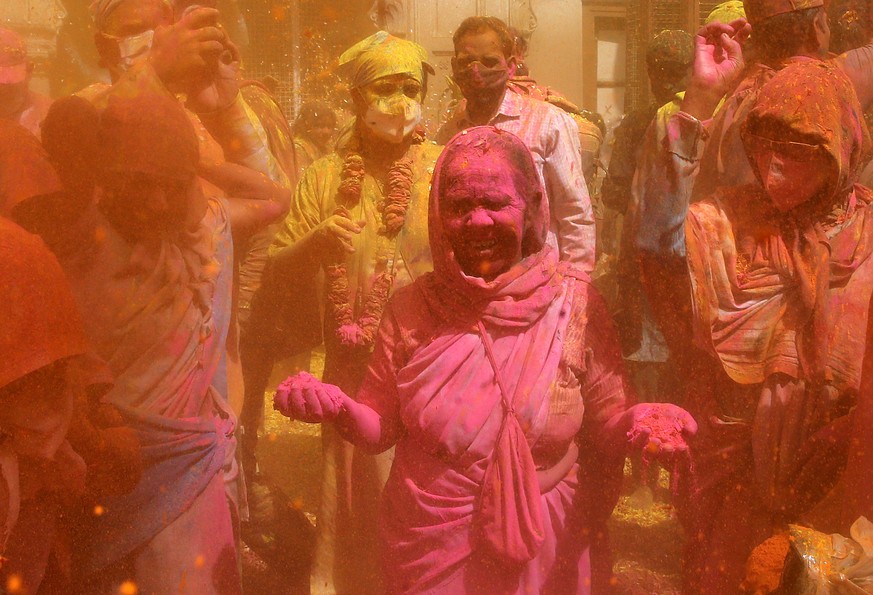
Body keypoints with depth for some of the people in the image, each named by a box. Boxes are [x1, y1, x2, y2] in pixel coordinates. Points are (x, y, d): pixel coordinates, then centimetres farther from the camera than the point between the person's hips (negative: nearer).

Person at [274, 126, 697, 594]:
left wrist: (635, 423, -26)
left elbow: (607, 432, -4)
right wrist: (339, 408, -19)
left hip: (540, 554, -1)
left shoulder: (575, 302, -9)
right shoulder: (412, 307, -6)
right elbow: (379, 429, 1)